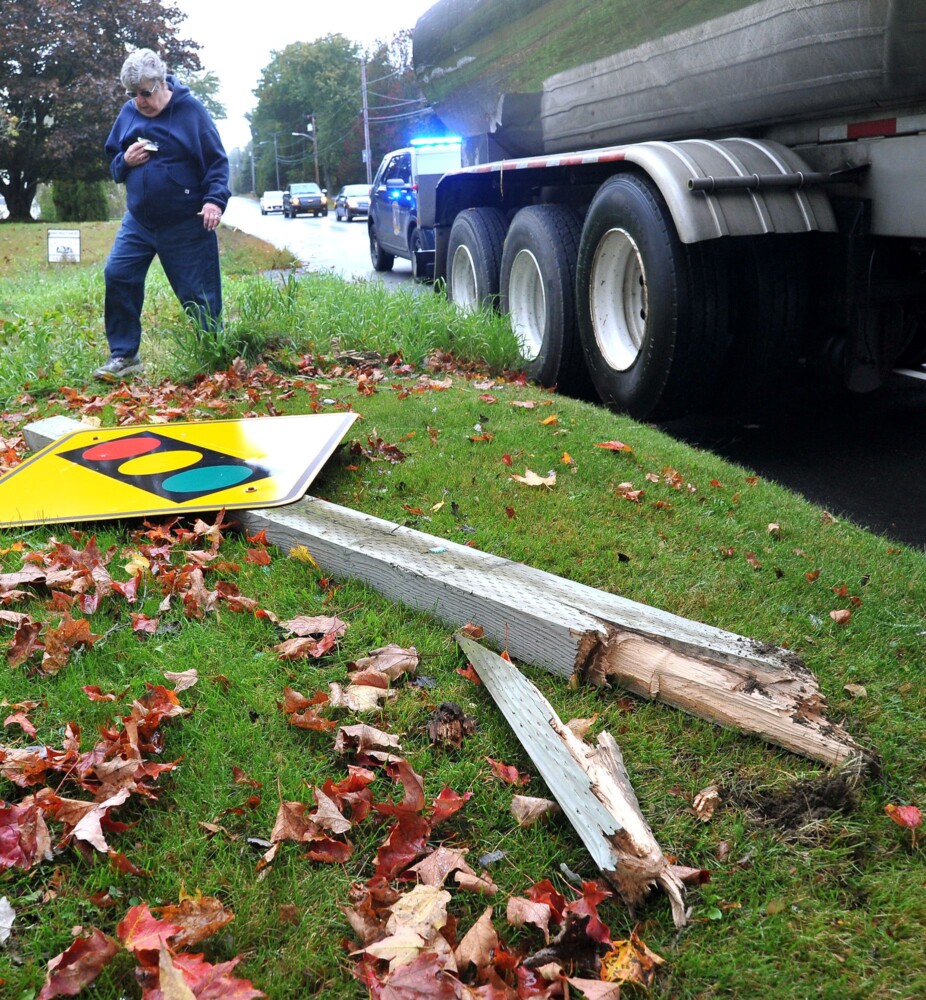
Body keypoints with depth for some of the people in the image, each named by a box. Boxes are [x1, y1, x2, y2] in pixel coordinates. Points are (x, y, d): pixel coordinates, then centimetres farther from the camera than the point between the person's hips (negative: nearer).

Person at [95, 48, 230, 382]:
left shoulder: (190, 110, -6)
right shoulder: (128, 113, 7)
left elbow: (217, 161, -6)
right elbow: (112, 159, 16)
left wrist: (215, 199, -20)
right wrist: (124, 161, -7)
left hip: (186, 225, -5)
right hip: (138, 220, 5)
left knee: (199, 294, -1)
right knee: (117, 275, -6)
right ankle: (123, 355, 5)